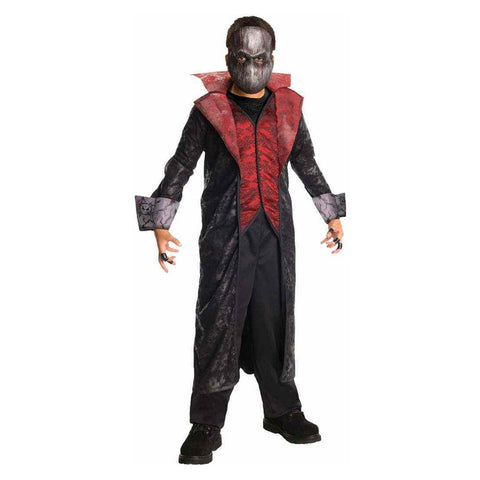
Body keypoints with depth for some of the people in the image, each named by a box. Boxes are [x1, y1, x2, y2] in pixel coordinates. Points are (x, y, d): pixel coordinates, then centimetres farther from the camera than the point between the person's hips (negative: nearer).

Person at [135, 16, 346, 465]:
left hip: (276, 232, 3)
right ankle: (206, 426, 8)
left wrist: (333, 217, 20)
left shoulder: (288, 107, 11)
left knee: (276, 320, 10)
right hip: (225, 231, -3)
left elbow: (307, 166, 19)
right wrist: (161, 226, -5)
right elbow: (179, 167, 2)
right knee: (218, 323, -2)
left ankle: (282, 411, 25)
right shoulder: (209, 109, 1)